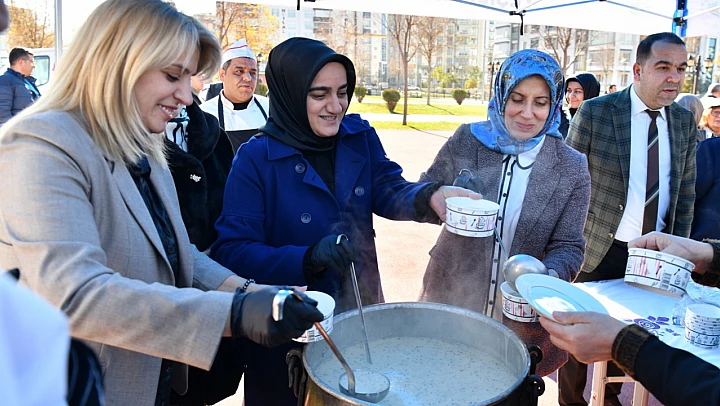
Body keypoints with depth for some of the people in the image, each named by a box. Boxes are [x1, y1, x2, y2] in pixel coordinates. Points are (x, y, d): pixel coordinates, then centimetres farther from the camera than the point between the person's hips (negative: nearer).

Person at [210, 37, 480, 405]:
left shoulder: (361, 138, -2)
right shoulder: (256, 159, -16)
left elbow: (388, 191, -14)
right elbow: (232, 251, -21)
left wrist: (430, 197, -36)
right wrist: (309, 258, -35)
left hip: (362, 307, 4)